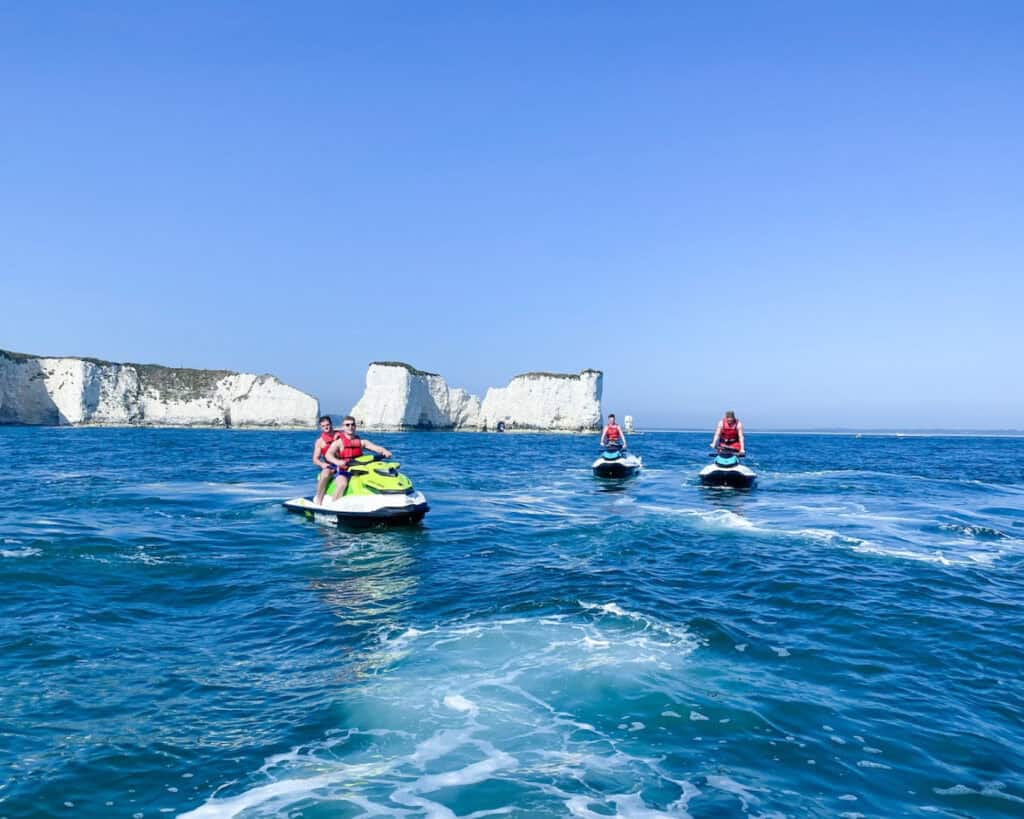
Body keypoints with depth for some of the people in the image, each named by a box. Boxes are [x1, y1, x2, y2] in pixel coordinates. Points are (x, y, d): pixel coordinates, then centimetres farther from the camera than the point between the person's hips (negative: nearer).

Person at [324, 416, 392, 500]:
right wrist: (337, 462, -38)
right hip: (343, 472, -4)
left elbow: (375, 447, 0)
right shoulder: (338, 442, 1)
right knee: (342, 484, -34)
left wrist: (385, 451, -23)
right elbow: (328, 454, -15)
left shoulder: (361, 442, 13)